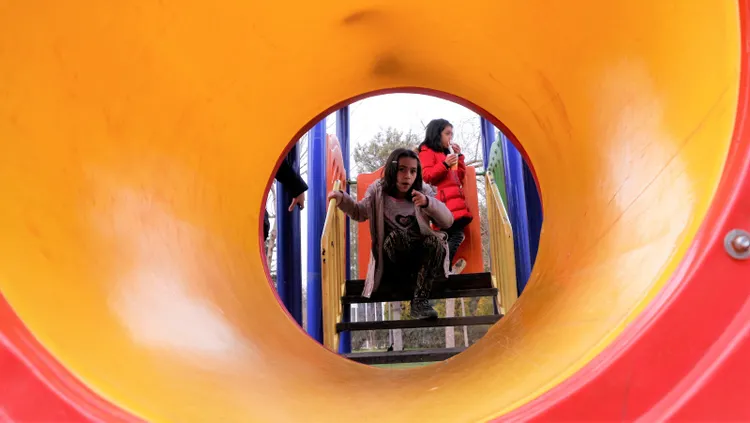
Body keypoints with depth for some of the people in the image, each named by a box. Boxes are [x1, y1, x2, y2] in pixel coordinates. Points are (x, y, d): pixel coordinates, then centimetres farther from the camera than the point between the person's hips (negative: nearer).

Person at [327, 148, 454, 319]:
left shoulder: (424, 191, -3)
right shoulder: (378, 190, -3)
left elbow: (448, 221, -10)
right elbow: (360, 213, 14)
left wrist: (428, 202, -27)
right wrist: (342, 199, -5)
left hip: (419, 254, 2)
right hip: (391, 258, -2)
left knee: (435, 241, -32)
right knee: (395, 236, -35)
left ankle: (420, 301, -28)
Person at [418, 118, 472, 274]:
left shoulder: (448, 153, 31)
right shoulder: (427, 152, 6)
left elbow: (461, 178, 26)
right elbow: (427, 176, -8)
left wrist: (459, 157, 19)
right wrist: (445, 165, -17)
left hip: (455, 202, 8)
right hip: (442, 203, -8)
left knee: (455, 234, -5)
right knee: (455, 235, -19)